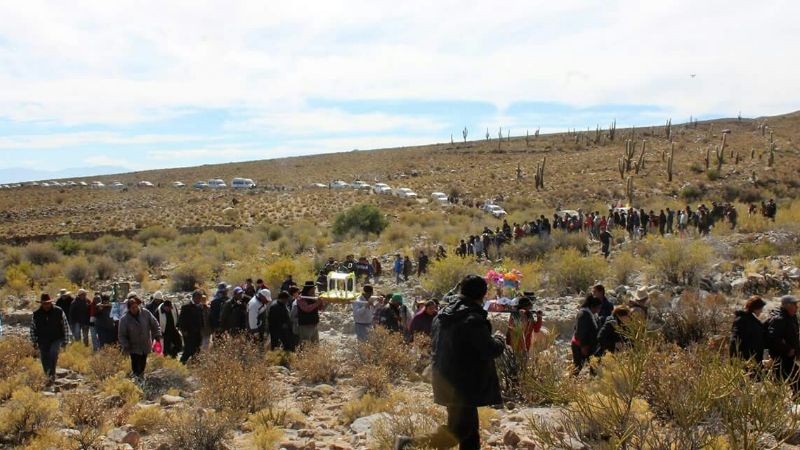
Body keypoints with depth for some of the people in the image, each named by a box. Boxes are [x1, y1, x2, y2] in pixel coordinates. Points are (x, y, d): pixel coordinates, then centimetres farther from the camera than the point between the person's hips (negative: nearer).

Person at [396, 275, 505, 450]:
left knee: (470, 428, 18)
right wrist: (499, 340, 2)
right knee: (459, 430, -3)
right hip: (463, 385, -9)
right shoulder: (473, 319, -20)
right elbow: (490, 350, -18)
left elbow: (435, 343, 20)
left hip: (445, 381, 9)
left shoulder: (442, 315, 7)